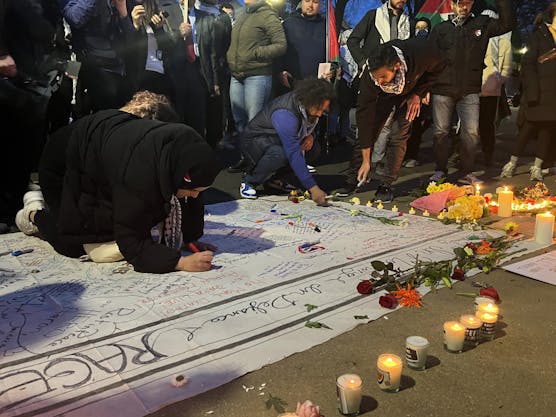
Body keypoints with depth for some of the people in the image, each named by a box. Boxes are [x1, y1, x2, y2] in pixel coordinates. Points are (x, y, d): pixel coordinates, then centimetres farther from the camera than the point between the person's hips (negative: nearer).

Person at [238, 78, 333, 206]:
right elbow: (294, 154, -41)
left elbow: (308, 124, 15)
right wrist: (313, 187, -43)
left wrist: (310, 135, -11)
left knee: (313, 148, -7)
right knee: (279, 154, -39)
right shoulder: (285, 114, -36)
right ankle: (248, 182, -13)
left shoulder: (310, 107, -11)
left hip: (276, 141, 8)